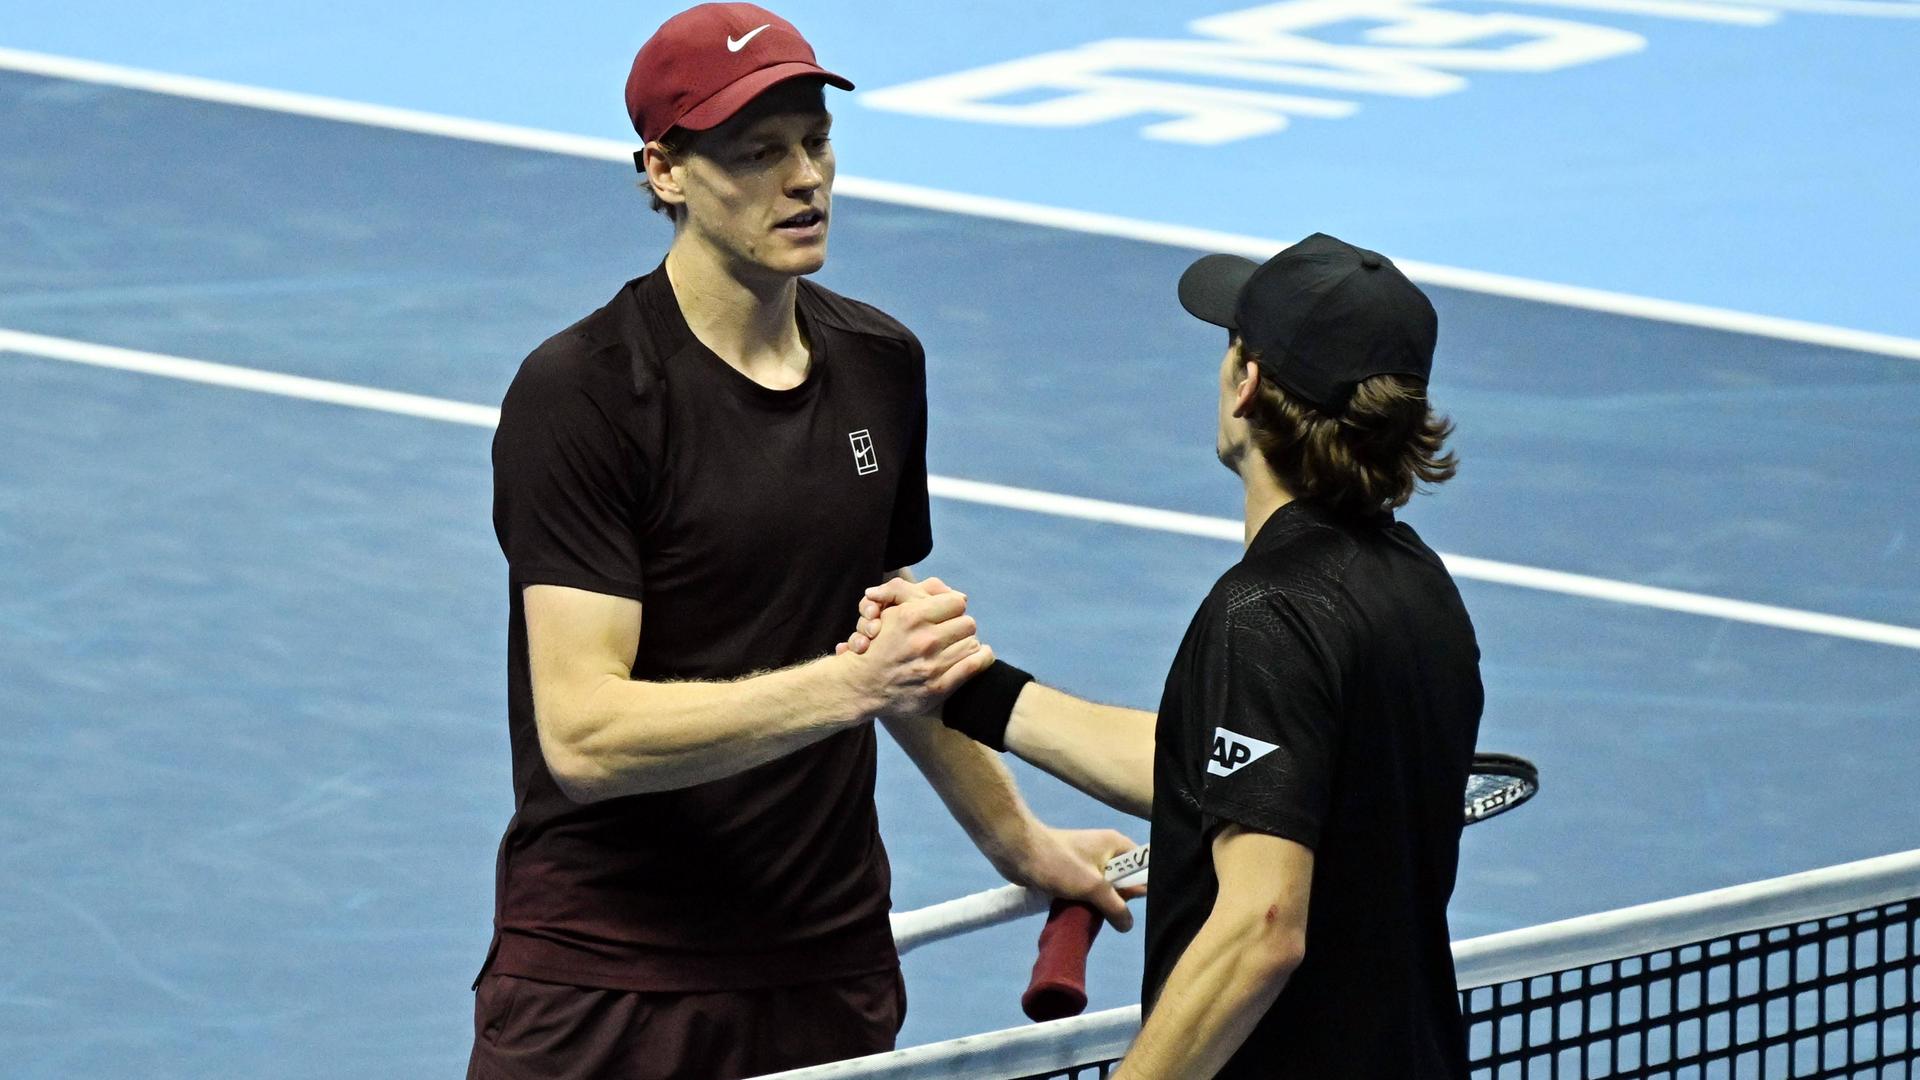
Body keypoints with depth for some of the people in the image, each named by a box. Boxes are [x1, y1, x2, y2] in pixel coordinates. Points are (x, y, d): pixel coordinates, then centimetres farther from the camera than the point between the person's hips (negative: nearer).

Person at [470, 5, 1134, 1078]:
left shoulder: (881, 365, 10)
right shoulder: (577, 393, -12)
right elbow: (583, 732, -20)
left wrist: (1016, 838, 32)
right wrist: (847, 685, -26)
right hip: (605, 982, -5)